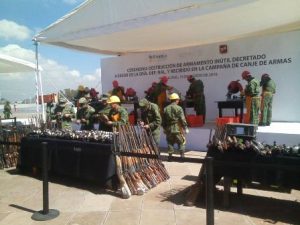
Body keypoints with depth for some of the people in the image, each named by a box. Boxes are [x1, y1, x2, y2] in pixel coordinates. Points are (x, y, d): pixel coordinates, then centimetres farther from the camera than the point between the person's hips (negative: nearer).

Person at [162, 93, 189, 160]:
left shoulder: (166, 109, 6)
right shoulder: (179, 108, -9)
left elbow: (163, 120, 10)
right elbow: (182, 120, -11)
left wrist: (164, 128, 20)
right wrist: (185, 128, -2)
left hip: (169, 129, 4)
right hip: (178, 129, -4)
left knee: (170, 143, 14)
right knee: (181, 143, 7)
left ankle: (170, 155, 16)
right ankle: (182, 155, 6)